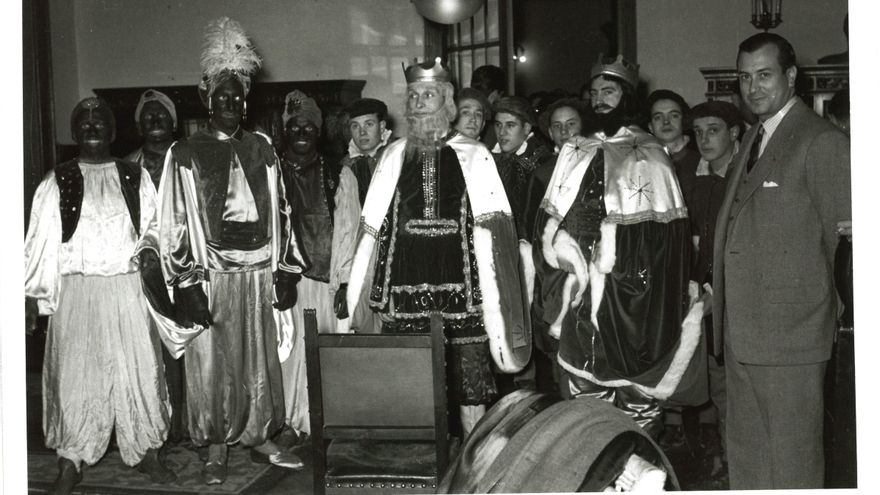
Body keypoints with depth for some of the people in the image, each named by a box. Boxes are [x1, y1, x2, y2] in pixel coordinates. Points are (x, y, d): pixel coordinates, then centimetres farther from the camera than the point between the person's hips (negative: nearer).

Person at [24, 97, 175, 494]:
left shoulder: (135, 177, 8)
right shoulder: (57, 181, 5)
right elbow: (40, 238, 5)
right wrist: (31, 293, 0)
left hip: (126, 288, 1)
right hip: (76, 290, 0)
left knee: (138, 367, 3)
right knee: (75, 371, 3)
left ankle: (146, 450, 15)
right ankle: (71, 460, 13)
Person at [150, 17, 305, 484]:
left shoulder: (261, 148, 9)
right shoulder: (186, 154, 0)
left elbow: (280, 212, 11)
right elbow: (175, 223, -3)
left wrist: (286, 270, 6)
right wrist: (187, 284, -10)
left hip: (259, 274, 3)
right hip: (211, 276, -3)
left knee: (261, 363, 9)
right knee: (212, 366, 4)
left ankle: (260, 439, 23)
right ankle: (217, 449, 17)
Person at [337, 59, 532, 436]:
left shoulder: (473, 155, 6)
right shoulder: (394, 155, 13)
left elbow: (489, 224, 1)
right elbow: (371, 226, 11)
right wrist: (352, 292, 4)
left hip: (461, 287, -1)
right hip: (405, 287, 2)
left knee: (469, 379, 0)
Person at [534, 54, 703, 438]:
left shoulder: (649, 156, 2)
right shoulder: (574, 153, 15)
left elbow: (667, 230, -6)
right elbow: (550, 219, 12)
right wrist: (566, 233, -4)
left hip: (631, 299, -3)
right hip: (580, 297, 4)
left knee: (636, 396, 0)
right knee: (581, 396, 6)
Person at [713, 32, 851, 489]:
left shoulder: (822, 142, -10)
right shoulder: (753, 139, 15)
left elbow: (844, 242, -9)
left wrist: (829, 313, -3)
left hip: (790, 336, -8)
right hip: (740, 332, 8)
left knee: (790, 463, 3)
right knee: (743, 454, 16)